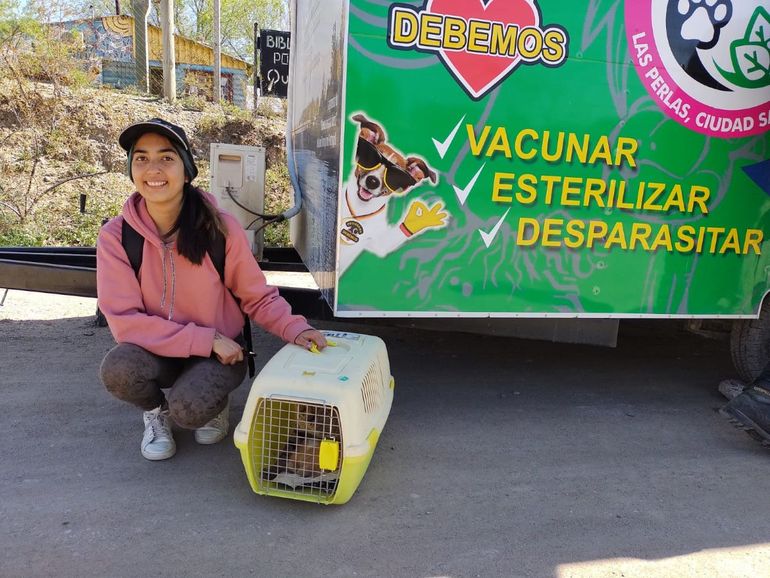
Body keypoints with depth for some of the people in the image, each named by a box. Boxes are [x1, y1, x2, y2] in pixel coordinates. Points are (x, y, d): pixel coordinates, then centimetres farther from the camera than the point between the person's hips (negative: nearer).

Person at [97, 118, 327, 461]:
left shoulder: (221, 227, -16)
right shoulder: (116, 236, -14)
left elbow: (258, 297, -6)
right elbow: (124, 319, -17)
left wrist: (296, 329, -25)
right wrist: (208, 339, -23)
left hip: (221, 353, -1)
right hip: (157, 352, 2)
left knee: (190, 410, -29)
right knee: (117, 369, -30)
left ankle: (214, 400, 10)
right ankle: (157, 409, 6)